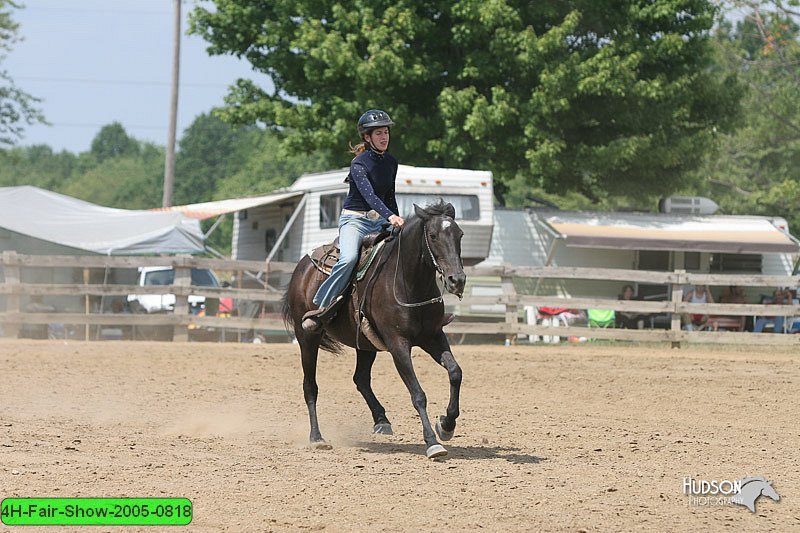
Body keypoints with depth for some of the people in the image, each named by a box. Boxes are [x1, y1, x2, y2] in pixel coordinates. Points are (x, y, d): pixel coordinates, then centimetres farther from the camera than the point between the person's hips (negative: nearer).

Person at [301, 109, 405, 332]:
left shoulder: (391, 162, 9)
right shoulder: (359, 164, -14)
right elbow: (369, 194, -29)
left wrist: (398, 221, 15)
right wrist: (389, 216, -43)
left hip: (380, 221, 8)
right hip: (354, 219, -8)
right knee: (349, 258, -32)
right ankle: (320, 308, -27)